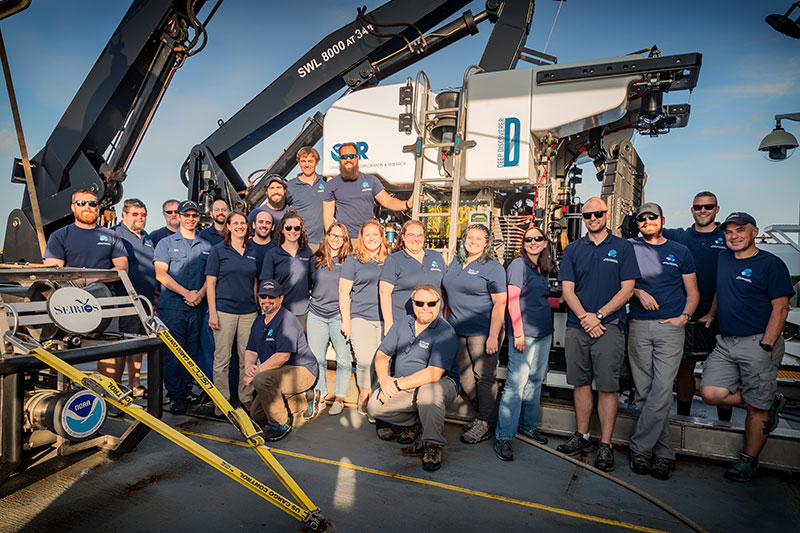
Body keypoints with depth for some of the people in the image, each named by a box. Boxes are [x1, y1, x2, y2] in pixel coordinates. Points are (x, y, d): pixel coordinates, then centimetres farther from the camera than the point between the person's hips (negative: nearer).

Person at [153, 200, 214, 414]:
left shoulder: (206, 247, 14)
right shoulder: (166, 243, 6)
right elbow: (161, 274, -4)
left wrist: (200, 294, -8)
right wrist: (186, 293, -12)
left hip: (196, 308, 3)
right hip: (171, 306, -3)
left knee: (192, 351, 8)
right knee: (172, 352, -4)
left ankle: (186, 390, 20)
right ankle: (175, 396, 3)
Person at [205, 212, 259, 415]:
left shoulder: (253, 252, 12)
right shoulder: (218, 250, 0)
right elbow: (210, 283, -2)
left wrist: (257, 308, 12)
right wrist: (212, 312, -8)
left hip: (249, 312, 4)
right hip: (224, 310, -3)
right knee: (222, 358, 1)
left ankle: (246, 398, 20)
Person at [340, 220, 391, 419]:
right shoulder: (353, 260, 6)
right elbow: (344, 291, 3)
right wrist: (346, 320, -2)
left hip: (385, 319, 3)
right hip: (361, 318, -2)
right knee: (365, 361, -10)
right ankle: (364, 399, 10)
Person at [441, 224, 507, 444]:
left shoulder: (493, 267, -7)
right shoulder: (456, 261, 14)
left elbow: (500, 303, -12)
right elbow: (448, 293, 21)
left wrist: (493, 336, -17)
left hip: (482, 331, -7)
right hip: (457, 331, 7)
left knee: (485, 377, 0)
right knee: (464, 378, 12)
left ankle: (485, 423, 13)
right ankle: (487, 415, 29)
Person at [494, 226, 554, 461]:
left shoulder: (544, 268, 15)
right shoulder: (518, 264, -8)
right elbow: (512, 300, -14)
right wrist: (518, 333, -18)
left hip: (544, 332, 8)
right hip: (524, 333, -8)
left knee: (535, 379, 16)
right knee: (516, 383, -8)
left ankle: (528, 424, 31)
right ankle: (503, 436, -2)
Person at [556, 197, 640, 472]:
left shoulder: (623, 247, 4)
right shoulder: (573, 249, 10)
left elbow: (627, 289, -2)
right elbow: (567, 289, 4)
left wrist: (598, 315, -11)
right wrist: (585, 317, -10)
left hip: (609, 327, -3)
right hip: (576, 327, 3)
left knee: (607, 387, -1)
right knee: (581, 383, 10)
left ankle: (605, 445, 9)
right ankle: (582, 436, 23)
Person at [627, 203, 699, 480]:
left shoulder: (680, 251, 11)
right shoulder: (629, 248, 10)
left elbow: (693, 293, 13)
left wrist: (684, 316, -3)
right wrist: (637, 291, -8)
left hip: (670, 327, -1)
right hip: (638, 327, 1)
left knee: (661, 390, -10)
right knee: (644, 393, 2)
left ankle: (640, 447, 1)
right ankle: (664, 453, 13)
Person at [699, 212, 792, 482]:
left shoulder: (771, 264, -7)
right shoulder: (724, 258, 11)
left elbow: (780, 308, -10)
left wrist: (766, 346, -16)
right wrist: (711, 315, 20)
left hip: (758, 343, -6)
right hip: (726, 342, 6)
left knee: (757, 408, 3)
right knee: (711, 393, -6)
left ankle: (749, 460, 22)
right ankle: (771, 400, 17)